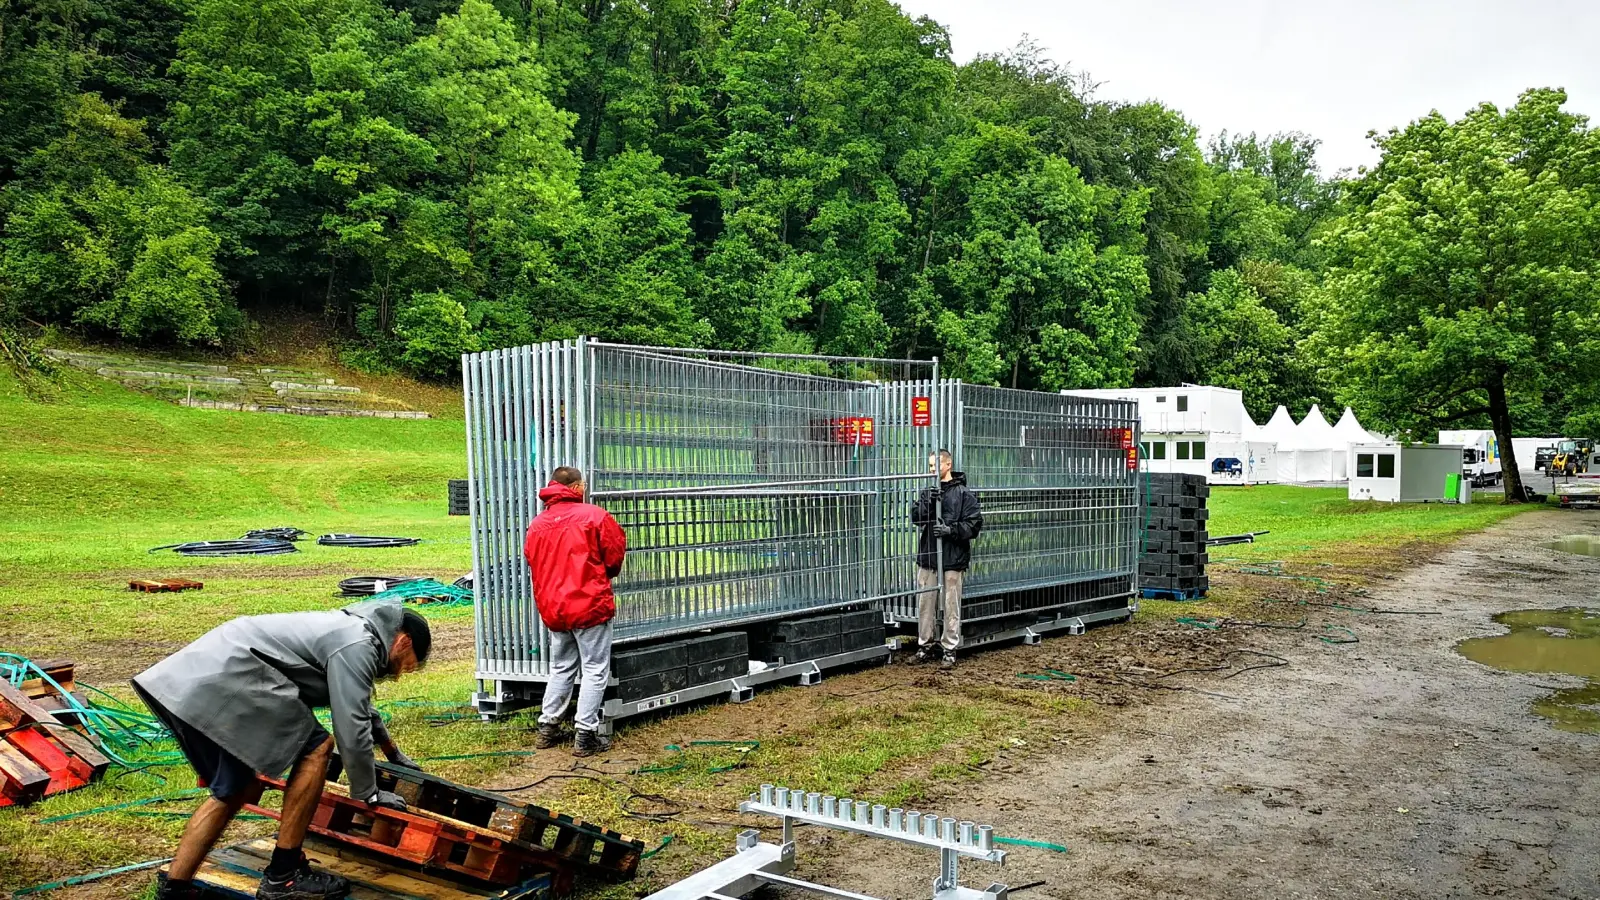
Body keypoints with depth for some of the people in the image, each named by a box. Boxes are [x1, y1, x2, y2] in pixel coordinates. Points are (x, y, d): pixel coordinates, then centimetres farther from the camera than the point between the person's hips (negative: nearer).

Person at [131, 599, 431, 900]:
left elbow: (359, 705, 41)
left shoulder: (350, 629, 24)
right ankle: (283, 876, 1)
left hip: (188, 680, 10)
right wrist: (369, 794, 4)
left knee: (235, 791, 19)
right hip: (222, 681, -10)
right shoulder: (357, 645, -7)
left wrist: (393, 753, 51)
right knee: (316, 748, -5)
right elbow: (351, 730, -10)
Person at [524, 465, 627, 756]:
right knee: (595, 671, 3)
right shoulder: (594, 515, -10)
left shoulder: (538, 523, 5)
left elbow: (531, 559, 12)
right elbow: (615, 555, -6)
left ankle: (547, 728, 23)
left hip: (553, 608, 6)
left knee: (560, 669, 20)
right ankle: (586, 736, 1)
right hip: (590, 605, -6)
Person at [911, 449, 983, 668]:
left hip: (953, 559, -4)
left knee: (951, 606, 1)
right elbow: (915, 517, 1)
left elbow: (974, 524, -7)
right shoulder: (929, 492, 12)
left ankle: (950, 649, 10)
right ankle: (925, 645, 21)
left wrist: (951, 529, -20)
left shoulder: (963, 494, -2)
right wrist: (928, 503, -16)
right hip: (928, 557, 4)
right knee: (925, 604, 9)